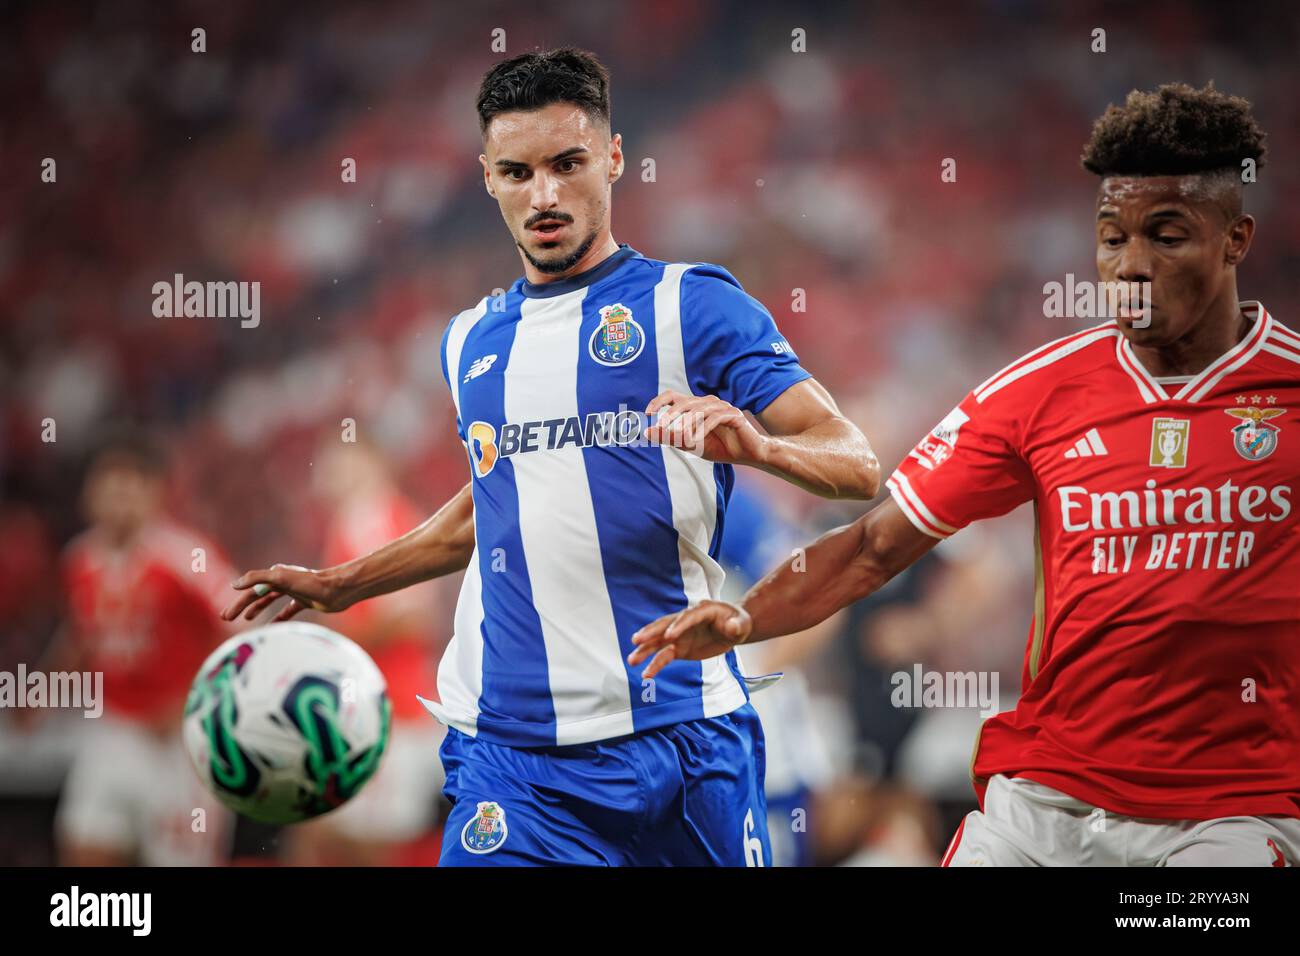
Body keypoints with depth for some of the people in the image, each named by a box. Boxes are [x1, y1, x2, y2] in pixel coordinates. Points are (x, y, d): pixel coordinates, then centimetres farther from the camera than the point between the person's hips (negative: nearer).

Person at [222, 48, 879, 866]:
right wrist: (342, 585, 34)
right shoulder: (471, 341, 16)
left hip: (677, 730, -3)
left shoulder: (691, 303, 0)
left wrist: (754, 445, -26)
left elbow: (857, 465, -7)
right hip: (510, 752, 3)